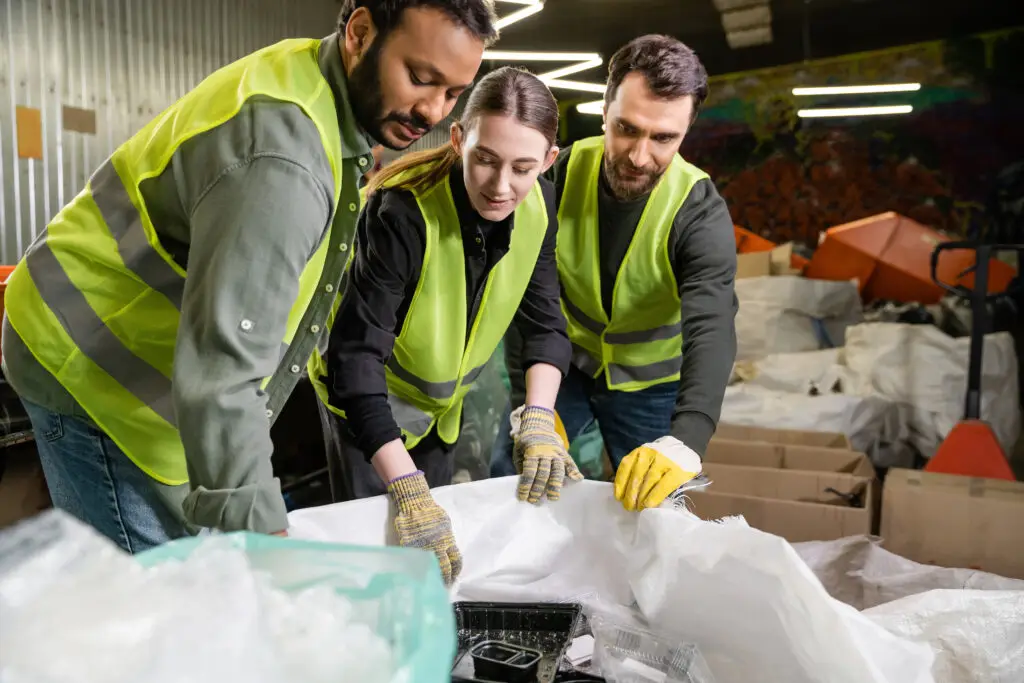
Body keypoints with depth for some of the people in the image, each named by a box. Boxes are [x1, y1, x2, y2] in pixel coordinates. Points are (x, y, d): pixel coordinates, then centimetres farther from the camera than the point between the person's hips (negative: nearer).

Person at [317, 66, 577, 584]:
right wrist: (407, 489, -44)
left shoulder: (539, 206, -16)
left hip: (442, 407, 5)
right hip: (367, 405, -5)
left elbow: (544, 321, -11)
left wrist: (539, 420, -28)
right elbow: (356, 355, -37)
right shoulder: (401, 211, -33)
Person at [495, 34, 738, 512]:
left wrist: (685, 440, -55)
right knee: (509, 475, 2)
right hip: (565, 363, 2)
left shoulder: (701, 213, -24)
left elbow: (711, 329, -38)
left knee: (652, 506, 2)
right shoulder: (560, 174, -18)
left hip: (649, 382, -1)